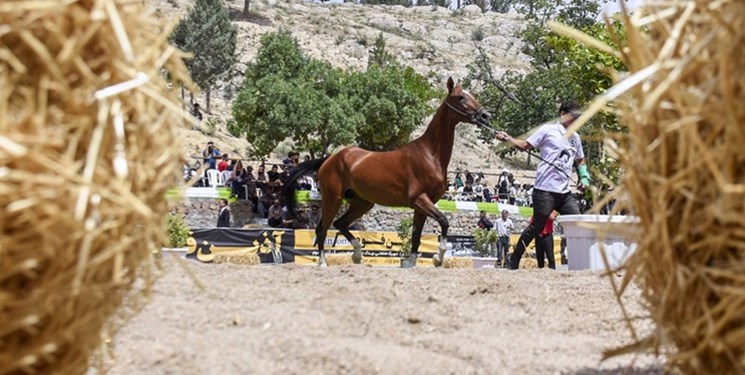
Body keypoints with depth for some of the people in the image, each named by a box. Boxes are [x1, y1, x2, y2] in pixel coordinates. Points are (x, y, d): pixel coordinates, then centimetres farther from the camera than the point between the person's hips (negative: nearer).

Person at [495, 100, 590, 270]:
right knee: (537, 226, -2)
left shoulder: (575, 137, 19)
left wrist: (584, 178, 15)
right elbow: (526, 145, 2)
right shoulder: (548, 130, 0)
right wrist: (508, 139, -13)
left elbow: (580, 160, 30)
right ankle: (514, 261, 10)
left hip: (565, 192, 7)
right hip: (545, 190, -7)